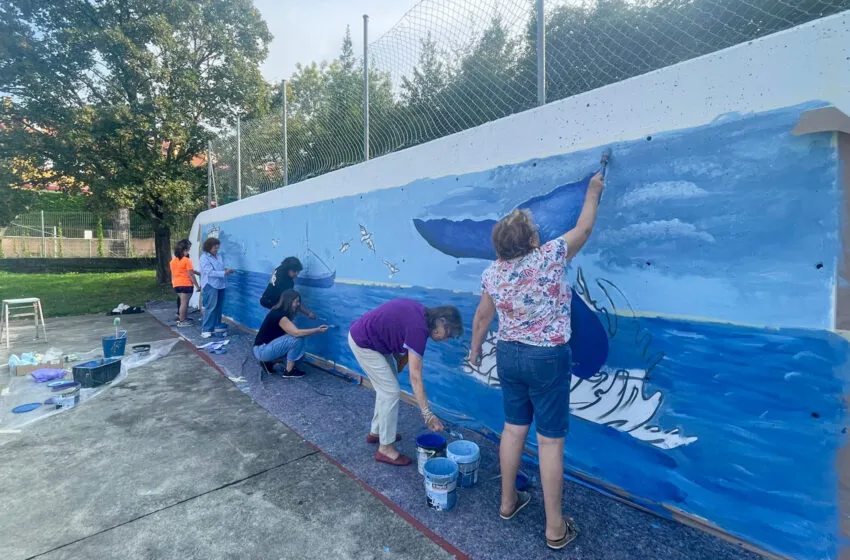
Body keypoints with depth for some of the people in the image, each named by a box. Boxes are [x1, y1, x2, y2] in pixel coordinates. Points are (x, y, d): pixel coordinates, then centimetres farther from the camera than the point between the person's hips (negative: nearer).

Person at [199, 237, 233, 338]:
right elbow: (210, 272, -16)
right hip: (210, 286, -6)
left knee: (219, 308, 10)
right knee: (210, 308, -6)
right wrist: (224, 273, -20)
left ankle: (217, 327, 21)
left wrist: (227, 271, -6)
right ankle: (205, 330, 0)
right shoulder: (204, 258, -6)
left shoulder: (219, 257, 13)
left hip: (220, 285, 6)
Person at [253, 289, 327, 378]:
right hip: (261, 350, -10)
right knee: (297, 338, -19)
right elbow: (297, 333, -32)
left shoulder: (279, 312, 5)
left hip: (266, 348, 10)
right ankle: (289, 371, -7)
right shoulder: (279, 315, -23)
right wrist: (318, 330, -26)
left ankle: (269, 362, 9)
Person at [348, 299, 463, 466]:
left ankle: (376, 432, 33)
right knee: (391, 391, -6)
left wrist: (401, 358, 1)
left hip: (371, 338, 10)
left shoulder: (421, 314, 0)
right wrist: (428, 414, -27)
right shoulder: (418, 328, -26)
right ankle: (385, 448, 6)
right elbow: (415, 377, -28)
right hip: (363, 343, -10)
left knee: (385, 388, 18)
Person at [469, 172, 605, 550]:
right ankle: (555, 527, 22)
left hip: (508, 355, 5)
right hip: (547, 359, -4)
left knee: (514, 428, 19)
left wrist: (474, 349, 24)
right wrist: (593, 191, 17)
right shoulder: (550, 257, -16)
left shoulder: (492, 274, -3)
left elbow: (482, 316, 8)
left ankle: (508, 501, 36)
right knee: (550, 440, 6)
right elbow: (584, 228, 0)